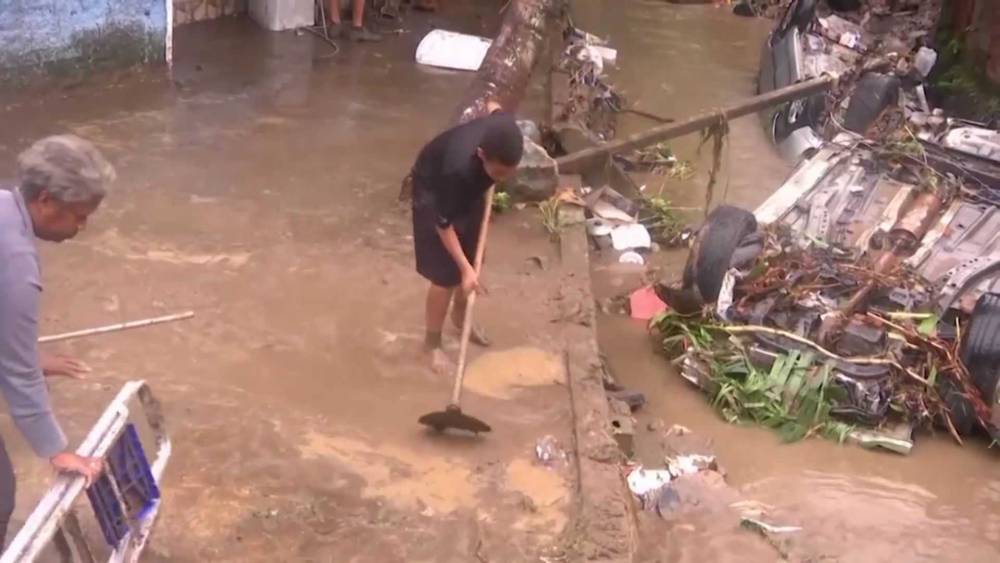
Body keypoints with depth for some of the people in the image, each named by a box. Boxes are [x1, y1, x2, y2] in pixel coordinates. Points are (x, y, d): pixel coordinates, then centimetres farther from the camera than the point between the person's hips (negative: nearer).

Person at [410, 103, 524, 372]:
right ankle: (432, 342, 17)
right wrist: (465, 269, -28)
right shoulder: (458, 168, -45)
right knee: (446, 275, -3)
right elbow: (443, 224, -30)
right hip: (433, 190, -6)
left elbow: (493, 107, -2)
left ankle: (460, 317, 43)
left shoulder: (502, 128, -31)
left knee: (472, 259, 17)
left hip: (469, 189, 6)